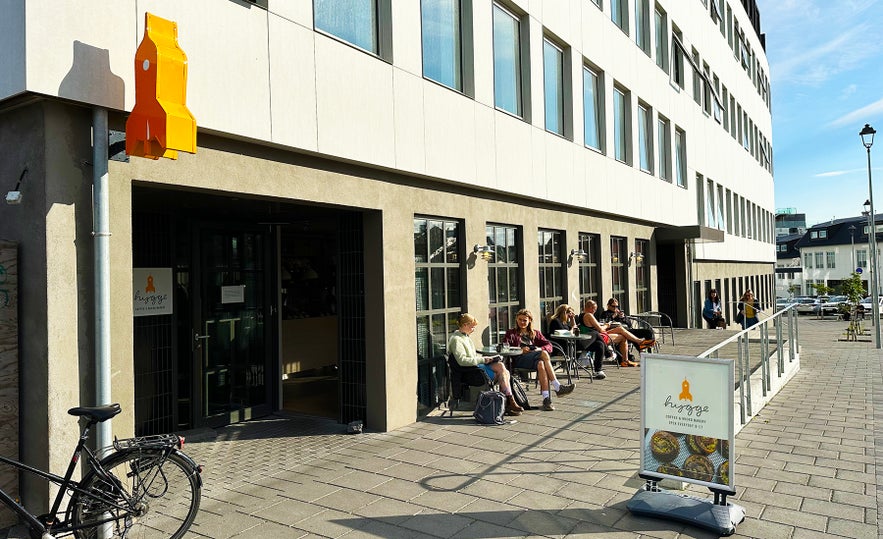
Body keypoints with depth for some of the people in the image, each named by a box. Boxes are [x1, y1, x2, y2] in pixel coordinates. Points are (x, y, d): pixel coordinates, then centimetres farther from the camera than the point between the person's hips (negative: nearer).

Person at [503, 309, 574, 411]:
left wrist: (540, 349, -8)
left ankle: (546, 398, -46)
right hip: (519, 360, -3)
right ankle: (557, 387, -38)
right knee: (544, 354, -32)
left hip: (536, 358, 3)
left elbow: (549, 346, 15)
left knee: (541, 364, -37)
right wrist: (520, 350, -11)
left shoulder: (535, 333, 30)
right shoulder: (511, 333, 23)